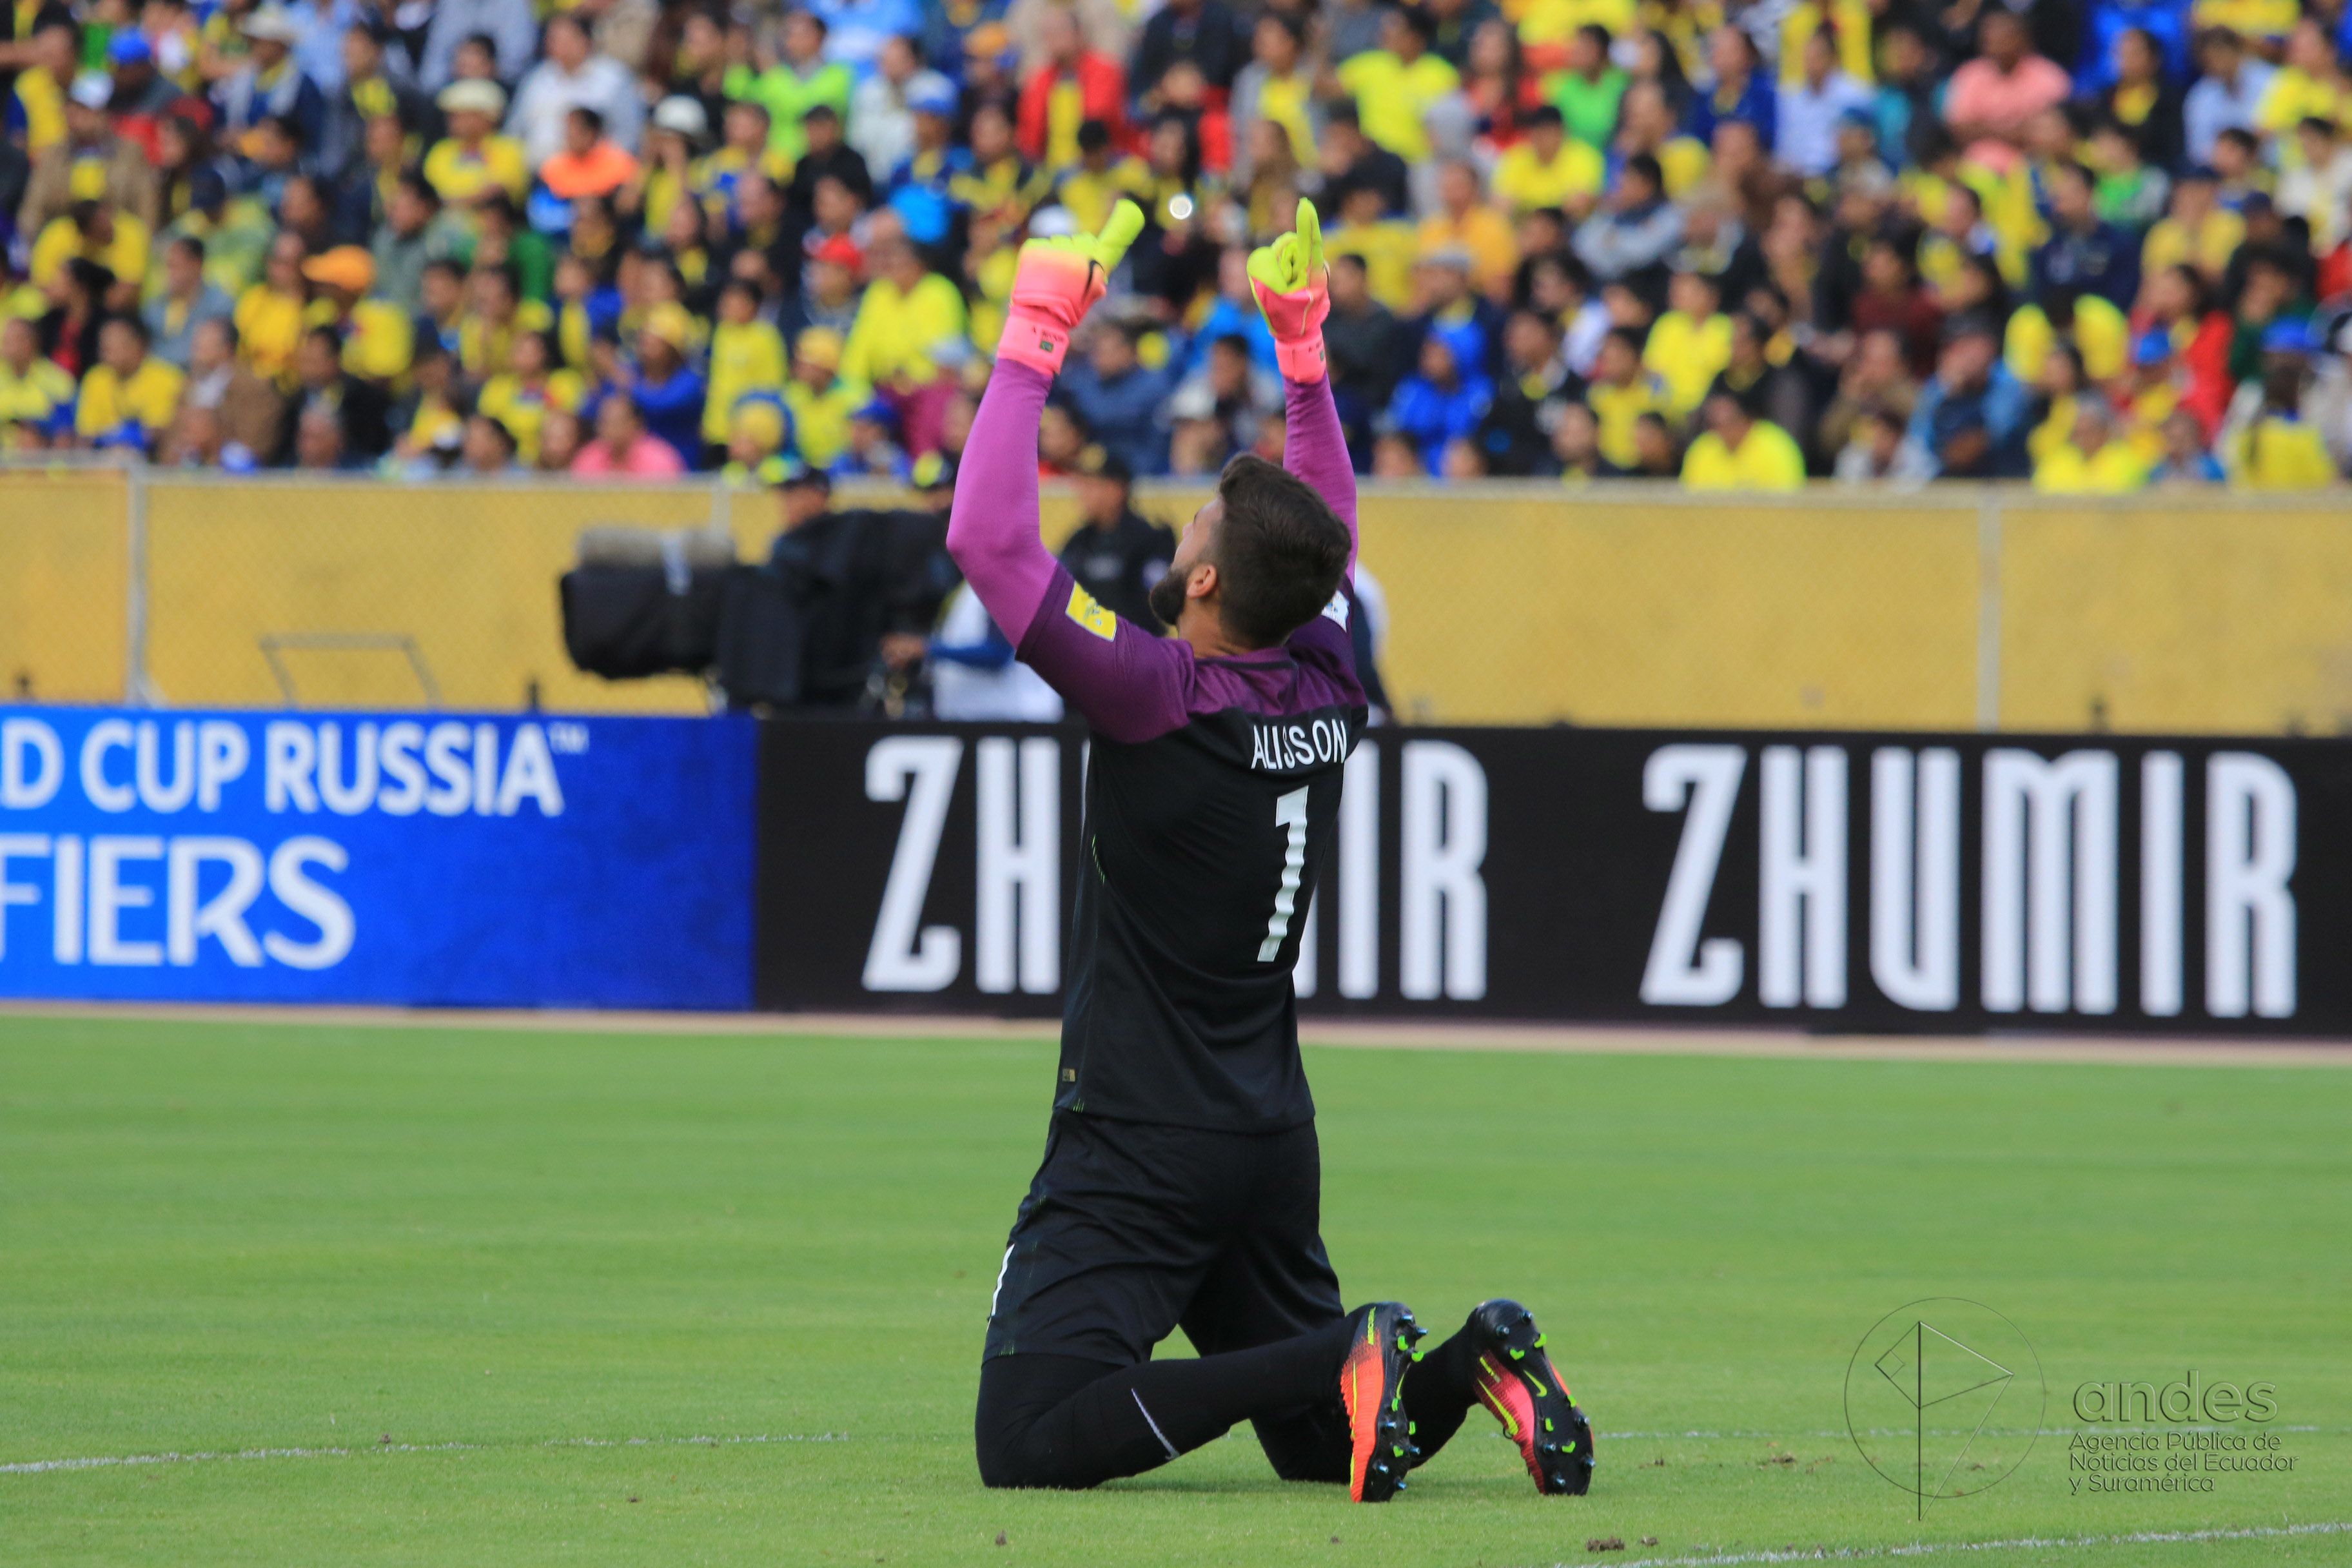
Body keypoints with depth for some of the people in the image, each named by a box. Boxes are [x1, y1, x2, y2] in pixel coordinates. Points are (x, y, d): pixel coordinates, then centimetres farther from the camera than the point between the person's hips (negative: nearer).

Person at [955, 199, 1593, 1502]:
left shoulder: (1160, 699, -17)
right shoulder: (1326, 691, 3)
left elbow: (988, 540, -20)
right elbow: (1329, 541, 24)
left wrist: (1035, 340, -13)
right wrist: (1302, 347, 25)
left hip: (1141, 1149, -8)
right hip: (1271, 1139, 8)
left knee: (1026, 1441, -16)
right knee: (1319, 1444, 21)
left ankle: (1343, 1363, -23)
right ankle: (1468, 1366, -6)